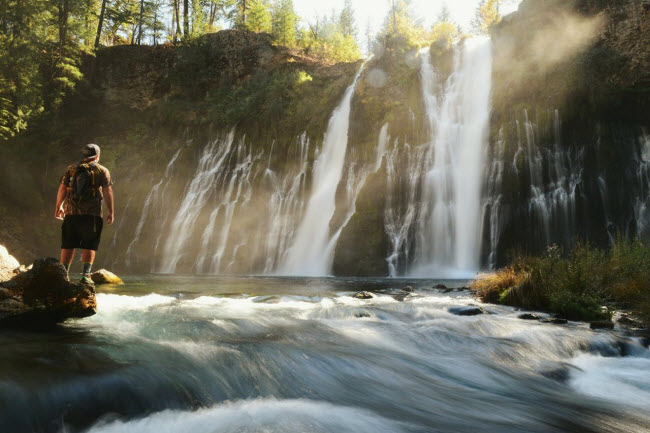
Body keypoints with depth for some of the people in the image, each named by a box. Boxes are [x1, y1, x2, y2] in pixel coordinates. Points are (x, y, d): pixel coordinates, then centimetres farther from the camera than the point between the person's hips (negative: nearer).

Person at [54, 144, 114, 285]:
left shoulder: (71, 169, 12)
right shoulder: (102, 171, 3)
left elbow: (62, 189, 13)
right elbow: (107, 192, -5)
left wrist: (58, 207, 23)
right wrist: (111, 212, -4)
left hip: (71, 212, 3)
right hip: (92, 214, -3)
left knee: (68, 245, 8)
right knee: (89, 246, 2)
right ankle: (86, 275, -4)